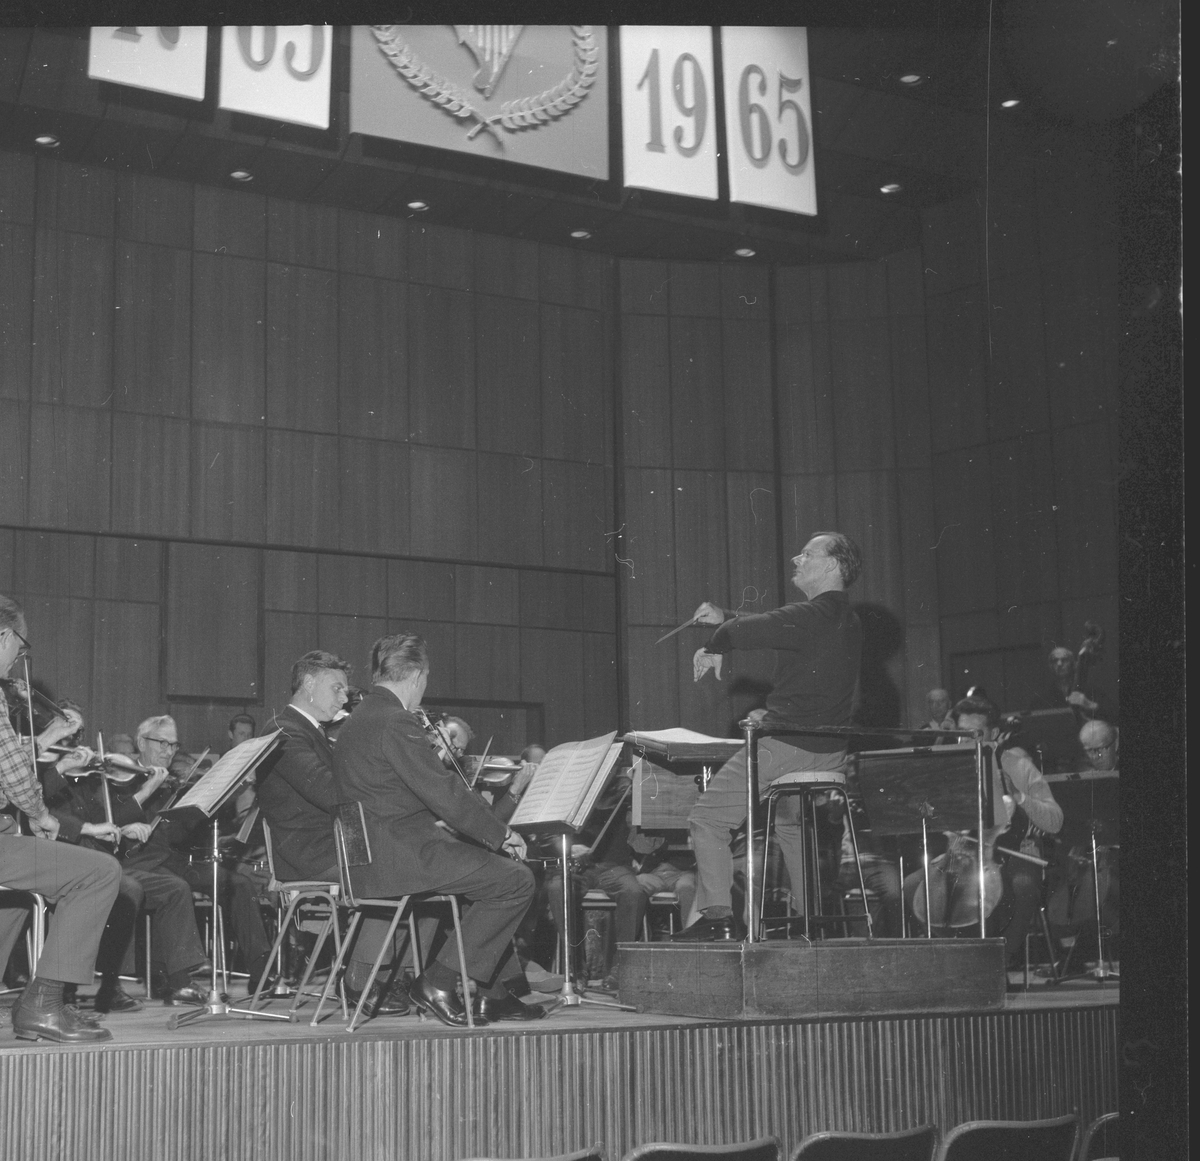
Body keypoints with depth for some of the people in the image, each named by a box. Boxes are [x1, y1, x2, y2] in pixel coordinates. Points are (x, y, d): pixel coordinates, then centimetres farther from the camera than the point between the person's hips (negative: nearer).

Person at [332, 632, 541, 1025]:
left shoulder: (360, 719, 16)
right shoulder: (396, 723, -17)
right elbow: (445, 793, -19)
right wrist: (501, 833, -7)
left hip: (371, 856, 11)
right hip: (399, 857, -11)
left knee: (492, 864, 22)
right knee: (516, 881, -10)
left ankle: (493, 993, 21)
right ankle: (438, 982, -5)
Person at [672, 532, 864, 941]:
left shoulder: (812, 616, -17)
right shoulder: (847, 620, 13)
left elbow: (744, 632, -20)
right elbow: (776, 626, 23)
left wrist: (713, 648, 1)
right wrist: (725, 616, 18)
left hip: (787, 746, -9)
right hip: (828, 751, 9)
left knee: (707, 818, -2)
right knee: (791, 822, 32)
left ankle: (717, 917, -7)